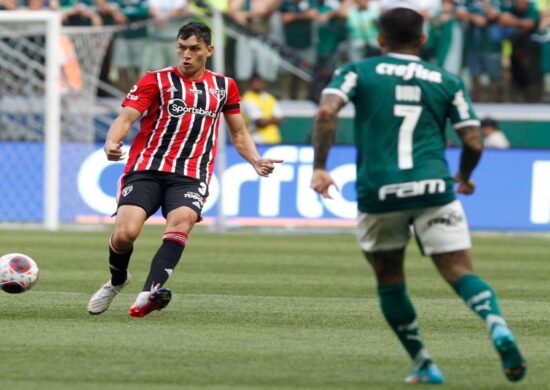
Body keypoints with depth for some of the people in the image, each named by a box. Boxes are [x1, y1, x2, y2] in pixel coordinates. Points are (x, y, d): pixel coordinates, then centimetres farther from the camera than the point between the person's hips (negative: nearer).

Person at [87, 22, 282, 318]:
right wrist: (112, 143, -26)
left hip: (191, 176, 1)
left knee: (182, 220, -30)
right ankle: (116, 281, 17)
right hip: (146, 169, -1)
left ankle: (150, 293, -45)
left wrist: (256, 161, 6)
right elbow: (126, 118, -4)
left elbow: (238, 134, 26)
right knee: (125, 233, -18)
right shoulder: (156, 80, 7)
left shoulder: (224, 86, 17)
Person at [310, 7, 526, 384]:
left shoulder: (358, 72, 9)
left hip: (378, 193, 0)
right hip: (434, 189, 0)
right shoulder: (447, 81, 12)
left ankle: (424, 366, 19)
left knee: (390, 280, 18)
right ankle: (498, 326, -32)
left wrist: (319, 167, -5)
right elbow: (473, 142, 8)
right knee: (461, 272, -3)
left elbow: (327, 111, -9)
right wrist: (465, 177, 27)